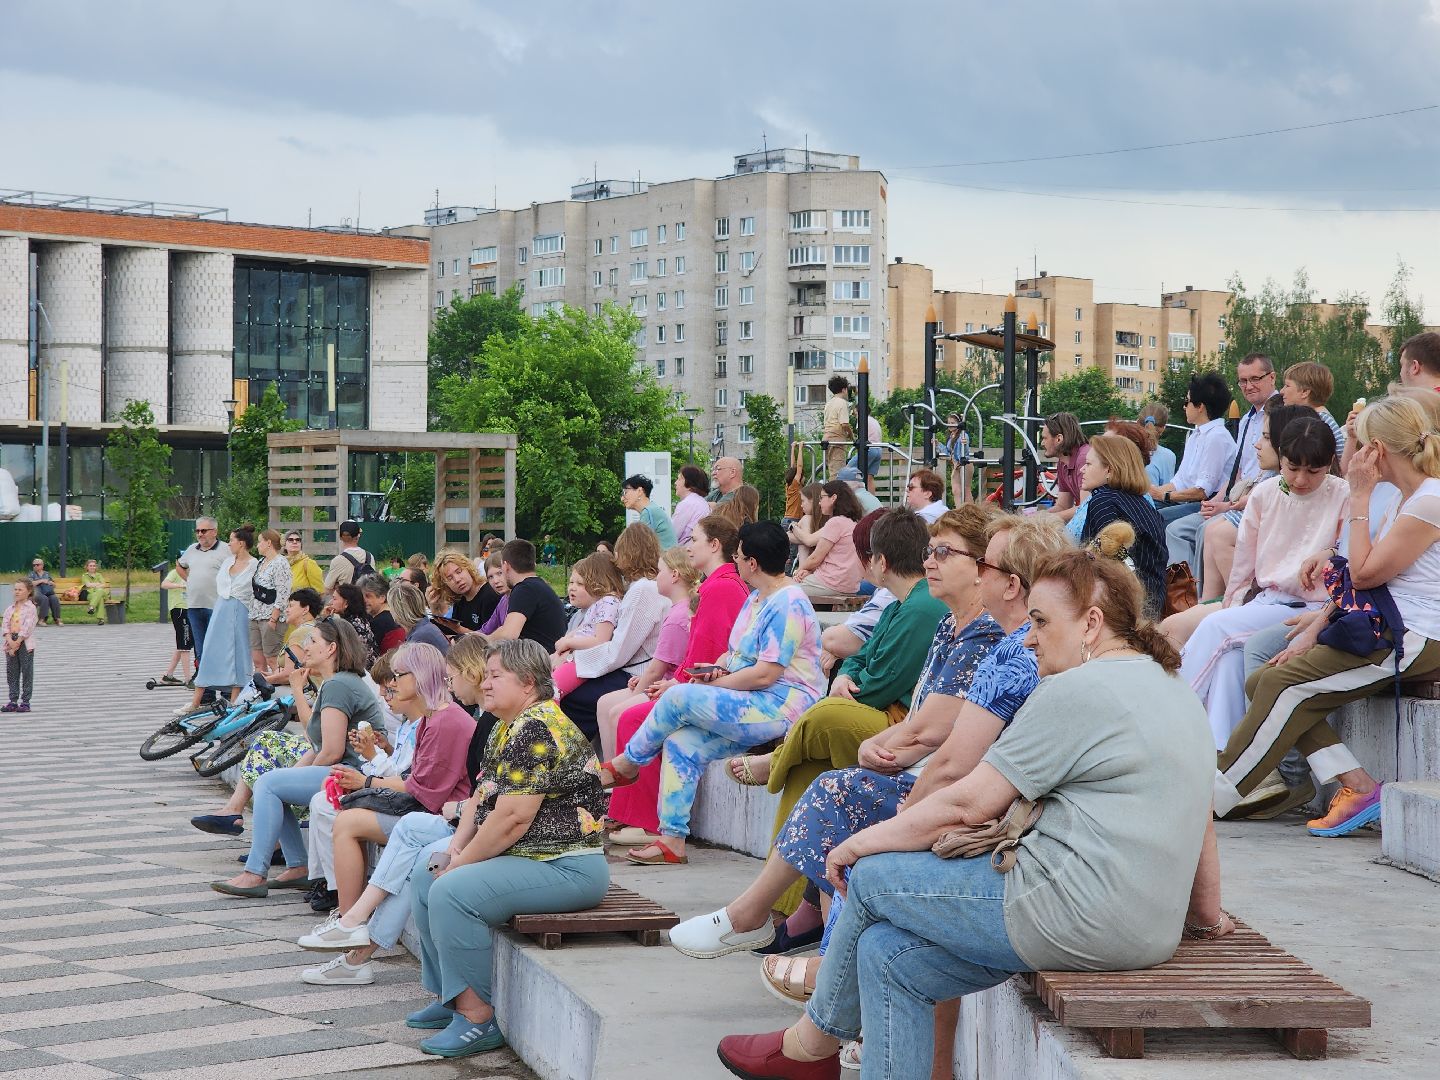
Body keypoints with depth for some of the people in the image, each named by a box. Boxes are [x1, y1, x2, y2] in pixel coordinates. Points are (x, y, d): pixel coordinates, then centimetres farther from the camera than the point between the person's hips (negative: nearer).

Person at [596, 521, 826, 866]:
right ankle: (672, 840, -11)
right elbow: (740, 652, 27)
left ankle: (626, 763, 2)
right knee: (681, 744, -10)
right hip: (753, 707, 10)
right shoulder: (757, 598, 17)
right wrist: (720, 668, 3)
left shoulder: (788, 604, -15)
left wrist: (715, 684, -11)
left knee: (679, 697, -20)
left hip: (781, 707, -10)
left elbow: (765, 674, -21)